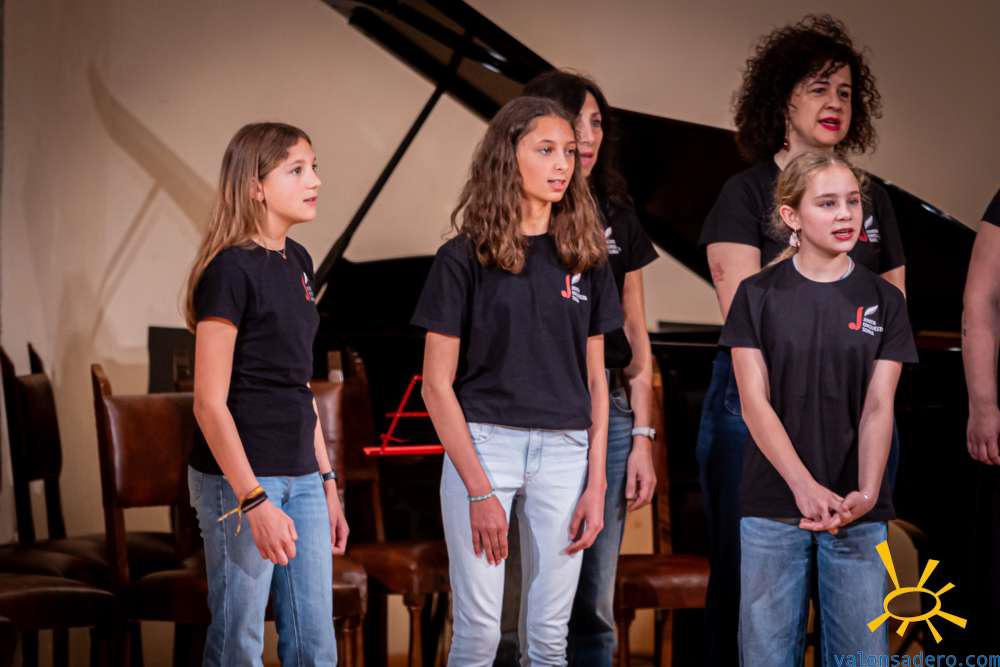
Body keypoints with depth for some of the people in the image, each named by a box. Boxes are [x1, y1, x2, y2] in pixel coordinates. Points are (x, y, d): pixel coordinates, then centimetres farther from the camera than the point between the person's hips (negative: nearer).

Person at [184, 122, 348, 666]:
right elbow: (210, 401, -16)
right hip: (239, 476, -8)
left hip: (300, 477, 8)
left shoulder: (297, 262, 11)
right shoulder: (230, 269, -13)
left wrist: (326, 480, 16)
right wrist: (254, 501, -20)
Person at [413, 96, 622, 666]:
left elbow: (595, 379, 11)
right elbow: (437, 385, -4)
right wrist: (478, 490, -10)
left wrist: (596, 482, 3)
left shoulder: (585, 258, 8)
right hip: (483, 444, -3)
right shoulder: (464, 258, -3)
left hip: (564, 451, 3)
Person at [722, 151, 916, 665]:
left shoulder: (883, 300, 5)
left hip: (858, 511, 1)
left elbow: (877, 407, -3)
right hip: (773, 503, -1)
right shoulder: (758, 295, 1)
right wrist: (805, 486, -21)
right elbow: (755, 403, -6)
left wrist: (865, 494, -20)